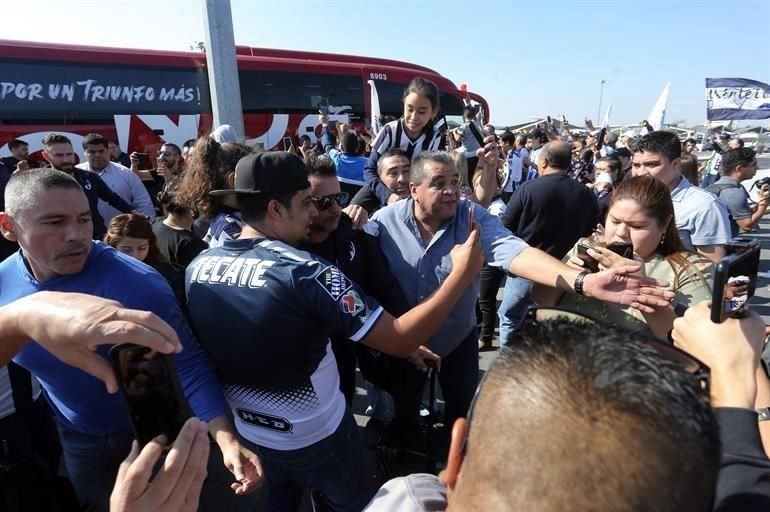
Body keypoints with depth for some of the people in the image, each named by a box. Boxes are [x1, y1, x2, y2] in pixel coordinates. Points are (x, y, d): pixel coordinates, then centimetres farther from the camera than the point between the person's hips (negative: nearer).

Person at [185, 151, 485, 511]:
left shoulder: (198, 265, -11)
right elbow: (401, 340, -29)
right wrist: (462, 273, -22)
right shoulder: (305, 274, -31)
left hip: (248, 428, 6)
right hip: (314, 435, -5)